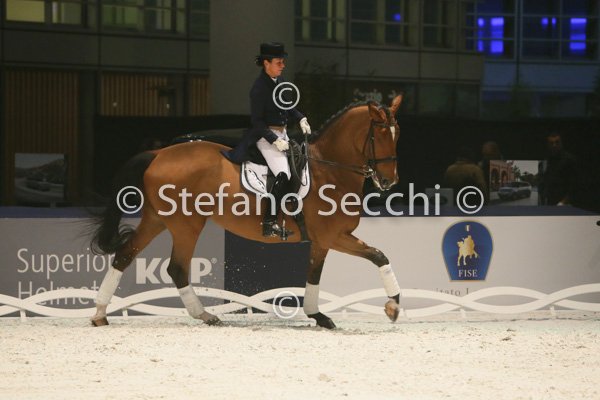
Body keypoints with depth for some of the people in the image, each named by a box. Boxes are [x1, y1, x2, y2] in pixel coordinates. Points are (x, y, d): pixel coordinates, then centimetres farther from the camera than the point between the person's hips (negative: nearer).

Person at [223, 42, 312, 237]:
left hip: (282, 133, 9)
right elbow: (257, 121, -18)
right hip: (266, 135, -9)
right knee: (283, 175, -21)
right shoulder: (259, 88, -18)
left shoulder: (279, 80, 7)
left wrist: (301, 119, 6)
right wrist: (275, 141, -24)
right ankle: (269, 224, -21)